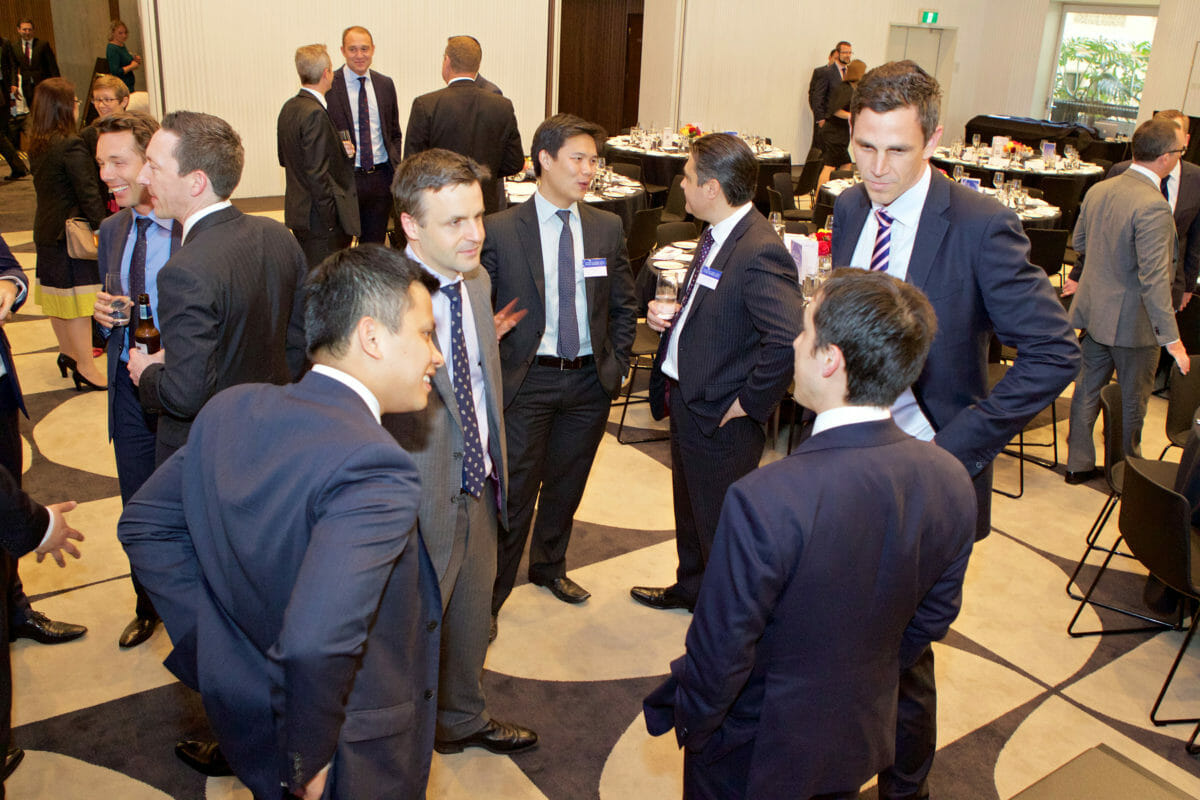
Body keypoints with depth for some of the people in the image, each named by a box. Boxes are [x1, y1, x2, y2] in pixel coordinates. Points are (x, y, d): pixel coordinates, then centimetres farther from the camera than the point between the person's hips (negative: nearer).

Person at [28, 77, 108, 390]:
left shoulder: (36, 144, 7)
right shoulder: (71, 145, -19)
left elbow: (42, 185, 13)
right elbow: (88, 193, -21)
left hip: (46, 230, 9)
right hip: (72, 231, -9)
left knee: (57, 295, 19)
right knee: (77, 302, -3)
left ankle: (67, 352, 35)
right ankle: (85, 368, 2)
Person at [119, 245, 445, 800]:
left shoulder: (231, 409, -7)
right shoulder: (375, 470, -33)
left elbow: (143, 523, 4)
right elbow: (315, 645, -40)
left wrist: (216, 643, 3)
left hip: (248, 724, 6)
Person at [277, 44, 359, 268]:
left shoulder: (289, 108, 10)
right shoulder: (315, 114, -18)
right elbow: (317, 173, -21)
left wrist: (338, 151, 11)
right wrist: (332, 219, -16)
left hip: (298, 211, 10)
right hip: (318, 217, -10)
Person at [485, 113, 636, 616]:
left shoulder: (608, 228, 3)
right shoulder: (501, 230, -8)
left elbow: (624, 306, 11)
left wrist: (615, 367, 5)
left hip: (589, 380, 4)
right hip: (526, 380, -4)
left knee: (566, 485, 18)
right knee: (514, 492, 1)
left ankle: (549, 566, 42)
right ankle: (489, 594, 18)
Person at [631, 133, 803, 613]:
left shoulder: (760, 254, -26)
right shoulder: (716, 235, 5)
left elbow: (788, 338, -35)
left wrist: (748, 403, -25)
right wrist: (671, 314, 1)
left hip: (720, 417, -10)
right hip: (687, 401, 10)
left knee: (721, 524, 9)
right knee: (689, 507, 27)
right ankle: (691, 588, 50)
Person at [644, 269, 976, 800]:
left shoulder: (764, 502, -36)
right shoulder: (953, 483, -17)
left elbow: (719, 654, -24)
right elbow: (931, 621, -2)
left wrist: (690, 721, -4)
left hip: (753, 757, -5)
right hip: (862, 740, 5)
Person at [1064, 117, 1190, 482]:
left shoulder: (1098, 190, 0)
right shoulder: (1153, 206, -25)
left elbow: (1079, 243, 14)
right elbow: (1154, 280, -27)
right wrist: (1171, 338, -24)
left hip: (1092, 311, 7)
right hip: (1132, 320, -7)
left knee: (1088, 389, 17)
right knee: (1132, 400, 12)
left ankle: (1078, 463, 27)